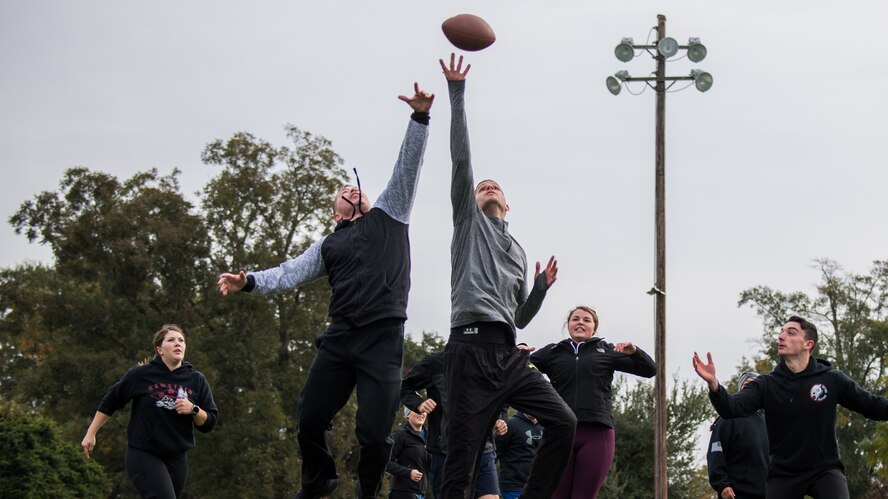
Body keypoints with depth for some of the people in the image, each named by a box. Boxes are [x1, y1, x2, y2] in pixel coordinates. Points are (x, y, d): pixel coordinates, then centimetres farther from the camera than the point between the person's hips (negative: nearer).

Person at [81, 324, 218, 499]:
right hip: (143, 456, -5)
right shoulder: (140, 375, -5)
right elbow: (110, 402, 5)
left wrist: (193, 410, -15)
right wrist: (91, 433, 7)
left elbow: (209, 422, 5)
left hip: (177, 459, 5)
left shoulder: (196, 380, 4)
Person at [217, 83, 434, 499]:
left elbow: (407, 167, 7)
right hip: (339, 339, 3)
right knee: (308, 421, 1)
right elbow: (290, 274, 8)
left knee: (374, 433, -9)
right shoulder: (329, 246, 20)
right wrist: (249, 282, -9)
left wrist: (420, 118, -4)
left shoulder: (389, 215, 16)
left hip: (382, 339, -3)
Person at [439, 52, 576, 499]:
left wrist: (541, 288, 15)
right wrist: (457, 95, -2)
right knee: (463, 460, -11)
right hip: (472, 348, -6)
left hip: (508, 356, 6)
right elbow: (461, 160, 4)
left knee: (563, 421, -8)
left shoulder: (518, 253, 30)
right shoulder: (469, 222, 16)